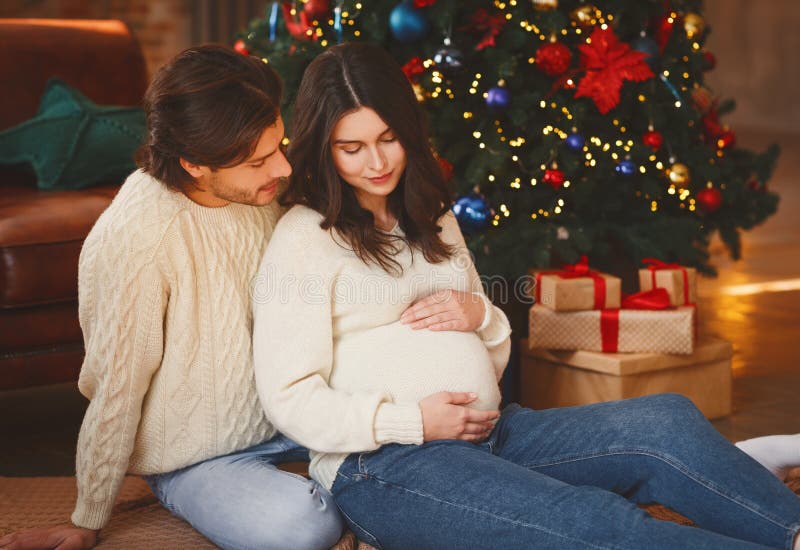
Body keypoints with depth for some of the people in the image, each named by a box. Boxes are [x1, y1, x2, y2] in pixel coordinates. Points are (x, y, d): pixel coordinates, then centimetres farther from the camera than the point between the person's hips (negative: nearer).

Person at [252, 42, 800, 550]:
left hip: (488, 431, 7)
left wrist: (480, 315, 2)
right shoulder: (303, 240, -2)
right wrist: (413, 420, -16)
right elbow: (290, 401, -9)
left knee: (666, 421, -18)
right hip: (382, 464, -7)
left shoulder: (432, 220, 20)